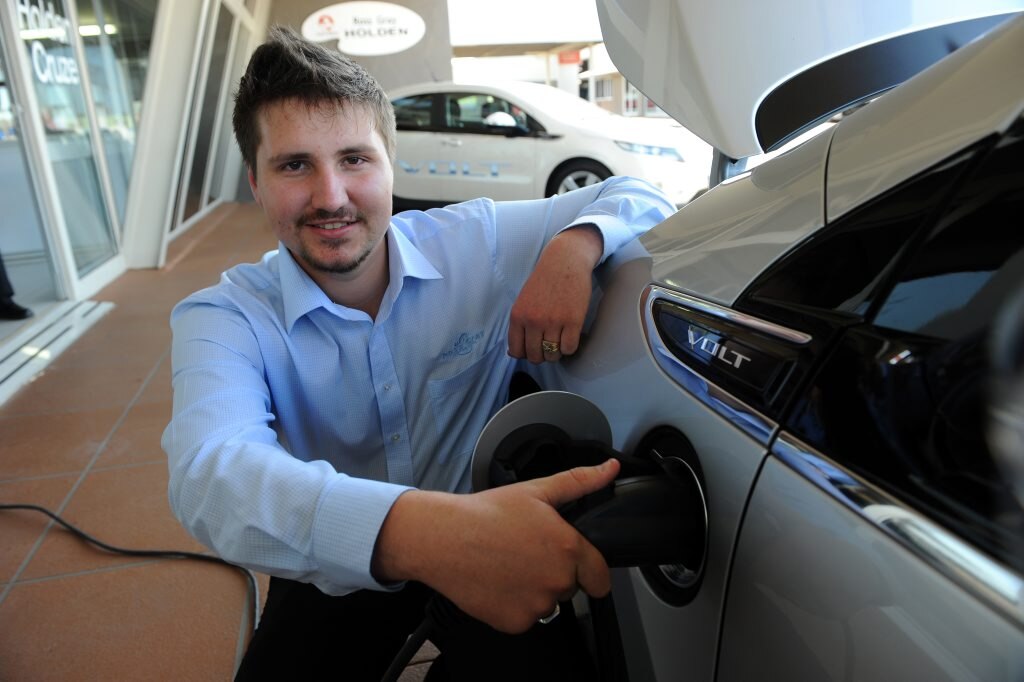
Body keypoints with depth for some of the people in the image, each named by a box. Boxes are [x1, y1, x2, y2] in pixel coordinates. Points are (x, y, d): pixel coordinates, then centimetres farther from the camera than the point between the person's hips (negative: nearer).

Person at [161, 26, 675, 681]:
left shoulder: (478, 242, -11)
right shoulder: (223, 318, -15)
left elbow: (639, 195, -2)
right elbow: (209, 471, -35)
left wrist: (576, 246, -26)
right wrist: (411, 530, -55)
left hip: (490, 545, 0)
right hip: (338, 574, 1)